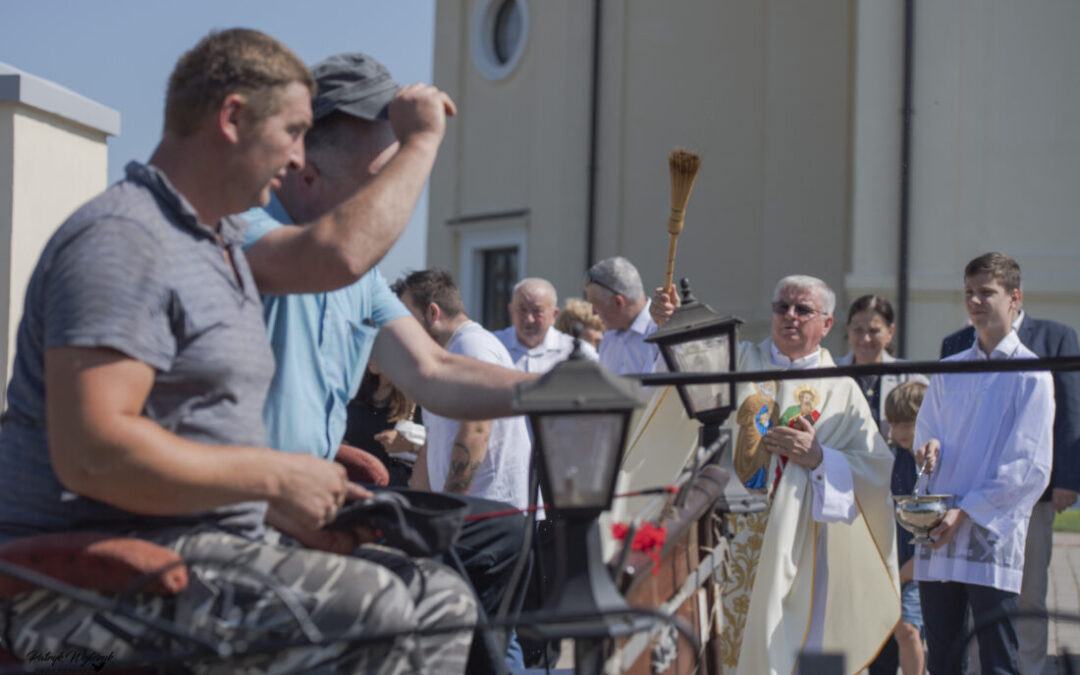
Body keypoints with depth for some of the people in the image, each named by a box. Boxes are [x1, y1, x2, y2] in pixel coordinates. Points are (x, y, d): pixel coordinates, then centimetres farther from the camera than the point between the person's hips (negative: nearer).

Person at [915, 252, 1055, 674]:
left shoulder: (1031, 374, -2)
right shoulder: (948, 371, 16)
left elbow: (1030, 468, -7)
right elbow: (924, 435, 20)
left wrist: (965, 511, -12)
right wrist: (931, 448, -5)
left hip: (993, 536, -5)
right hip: (937, 538, 5)